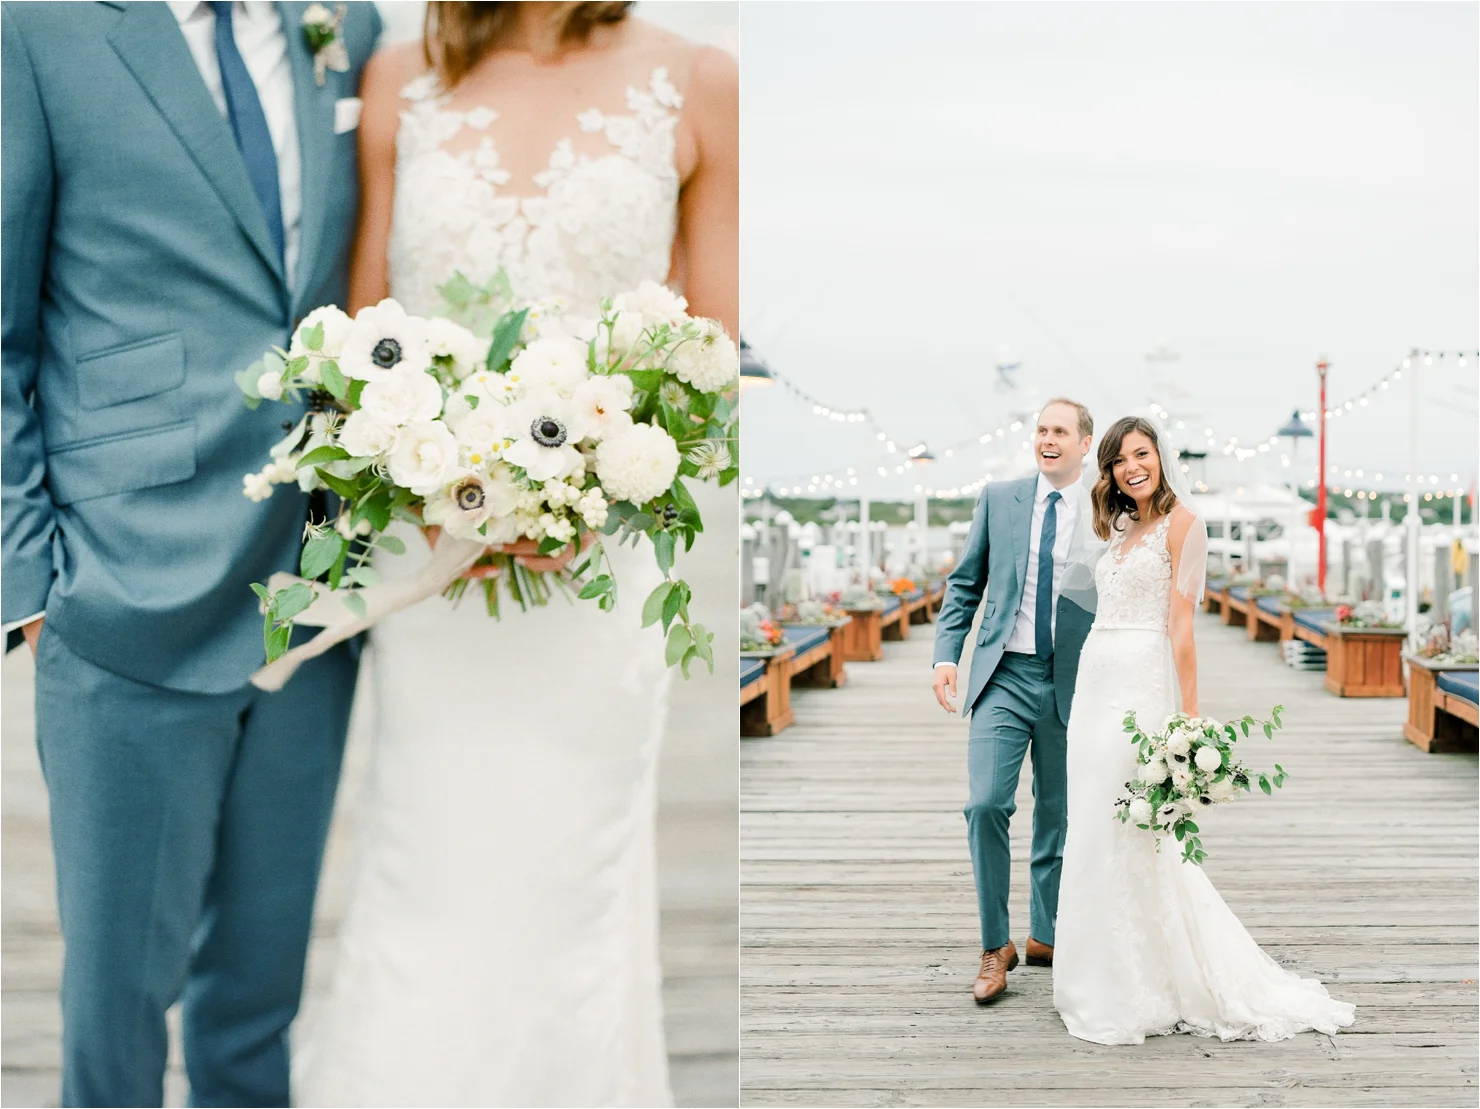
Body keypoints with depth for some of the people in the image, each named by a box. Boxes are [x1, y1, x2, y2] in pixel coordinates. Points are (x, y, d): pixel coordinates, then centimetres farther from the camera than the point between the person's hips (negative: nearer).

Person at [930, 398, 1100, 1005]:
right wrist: (946, 654, -2)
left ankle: (1045, 936, 29)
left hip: (1072, 683, 0)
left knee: (1057, 817, 11)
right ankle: (995, 948, 2)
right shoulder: (998, 498, 5)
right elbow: (964, 583, 9)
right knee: (986, 805, -11)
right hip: (1004, 677, 0)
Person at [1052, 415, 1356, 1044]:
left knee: (1126, 838, -6)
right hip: (1095, 683, 8)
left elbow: (1181, 625, -11)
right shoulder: (1122, 530, 17)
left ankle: (1136, 997, 4)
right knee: (1094, 833, 9)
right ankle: (1106, 985, 20)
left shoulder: (1181, 523, -5)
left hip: (1139, 685, -8)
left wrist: (1189, 716, -14)